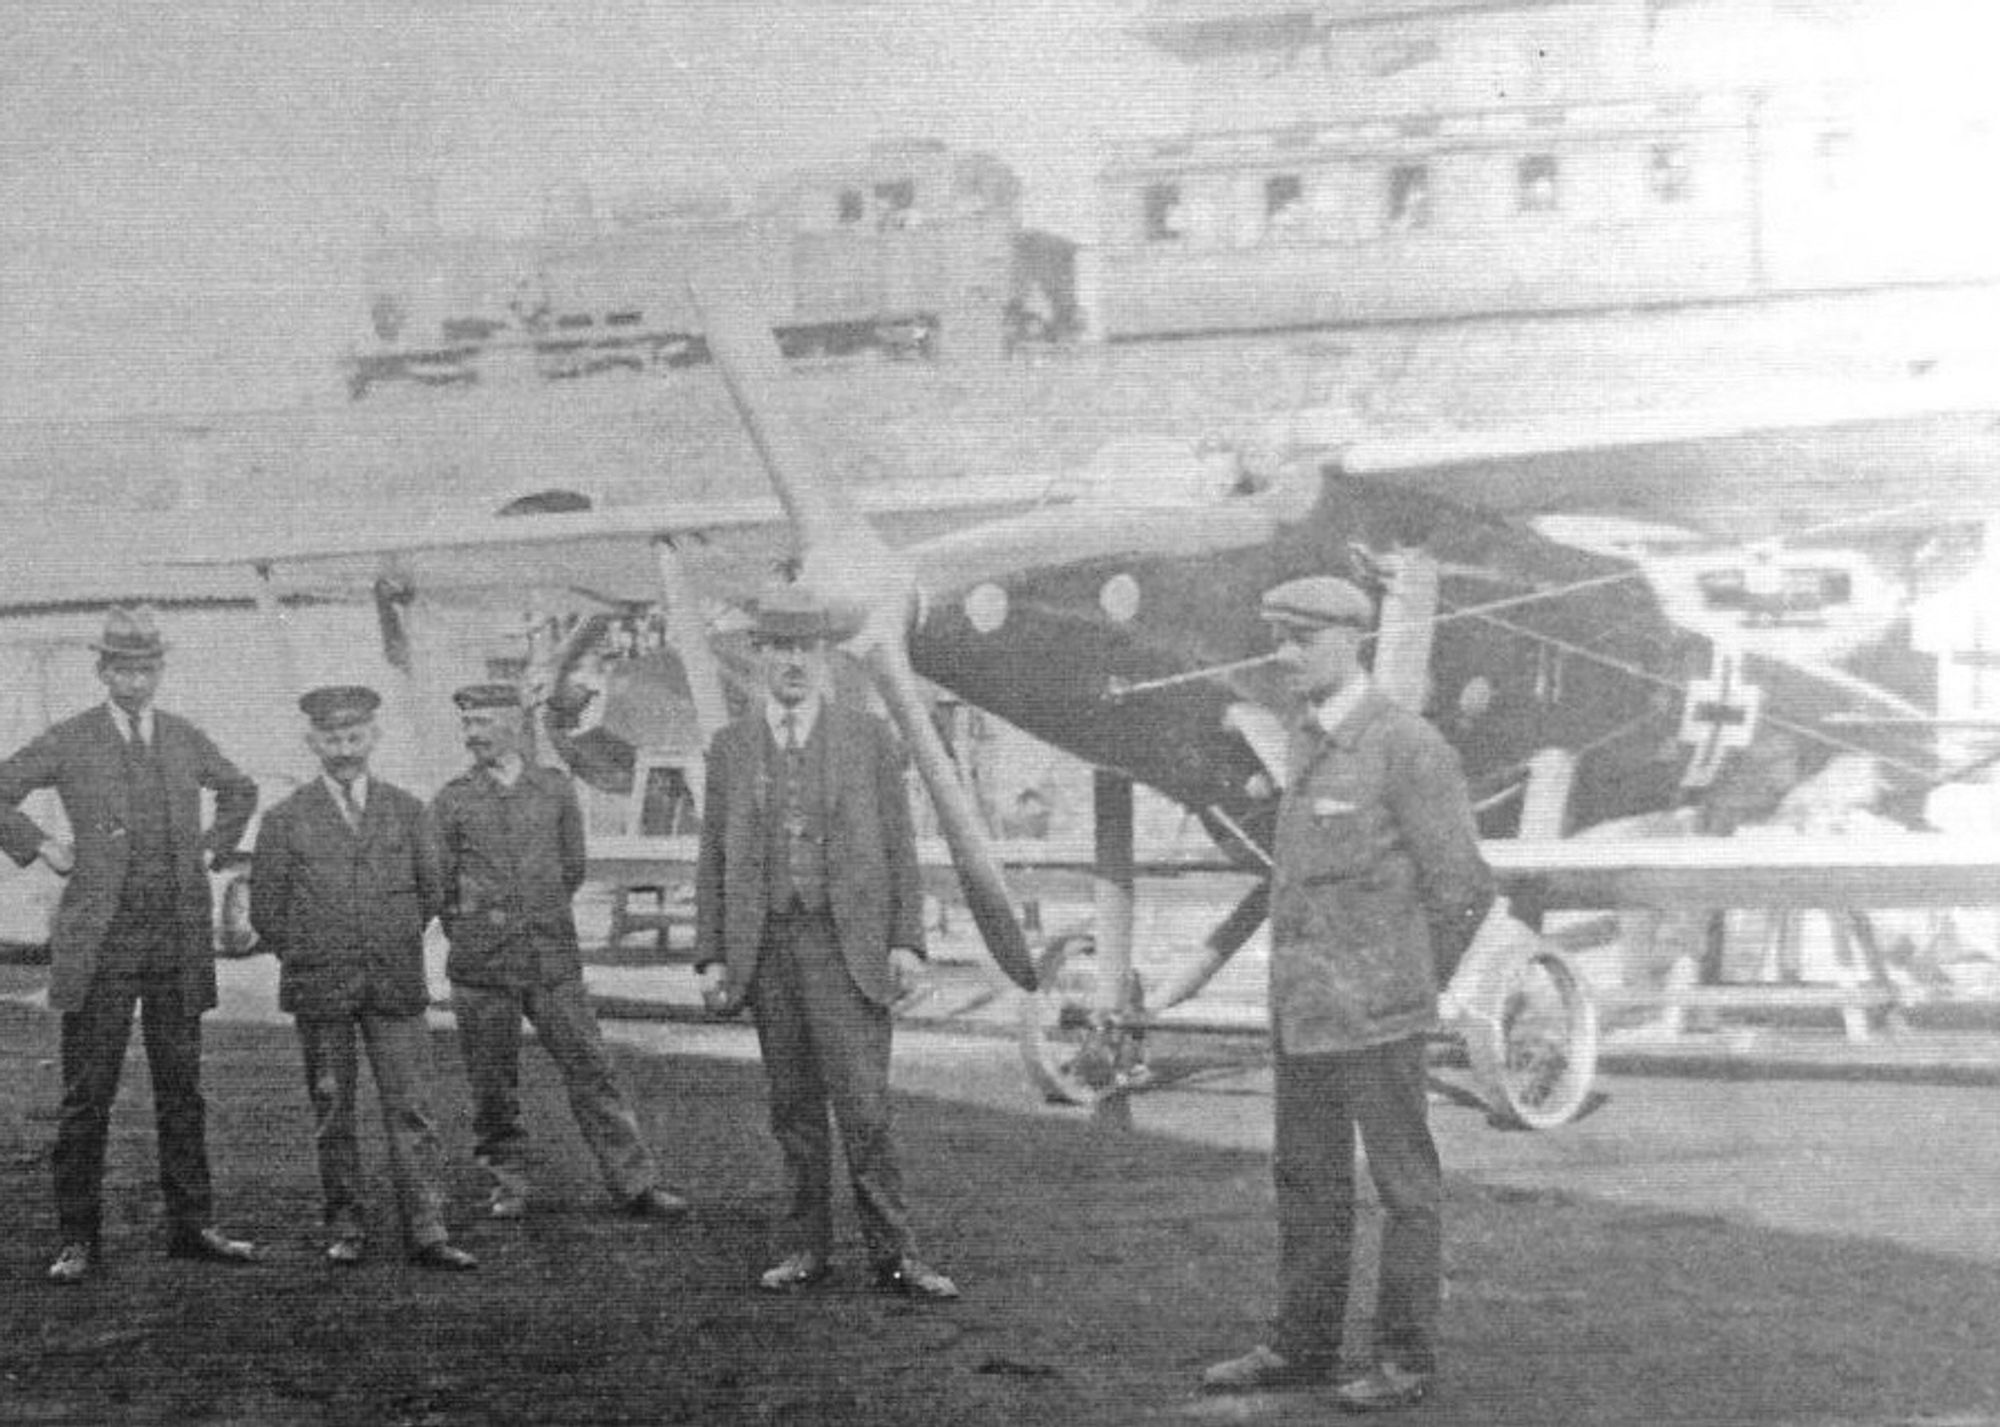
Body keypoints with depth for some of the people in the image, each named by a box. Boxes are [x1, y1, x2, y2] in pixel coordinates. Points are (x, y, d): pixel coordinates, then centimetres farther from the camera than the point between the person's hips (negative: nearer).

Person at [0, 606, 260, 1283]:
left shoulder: (186, 740, 10)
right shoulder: (69, 742, -1)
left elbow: (240, 791, 28)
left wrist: (213, 849, 16)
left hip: (180, 940, 4)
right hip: (101, 941, -3)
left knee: (182, 1089, 7)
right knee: (87, 1095, -2)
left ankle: (192, 1226, 15)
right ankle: (79, 1239, 4)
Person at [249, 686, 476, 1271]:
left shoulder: (405, 811, 6)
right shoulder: (286, 821, 0)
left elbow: (430, 892, 15)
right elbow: (266, 912, 6)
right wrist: (313, 960, 7)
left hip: (395, 984, 1)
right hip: (319, 991, -1)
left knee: (411, 1110, -3)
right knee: (332, 1113, 5)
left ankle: (426, 1234, -2)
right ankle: (345, 1229, 15)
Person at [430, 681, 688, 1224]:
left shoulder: (556, 788, 6)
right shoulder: (452, 801, 2)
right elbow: (439, 885, 8)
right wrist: (472, 937, 11)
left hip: (554, 960, 0)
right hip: (481, 968, 0)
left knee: (591, 1071, -2)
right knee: (492, 1084, 4)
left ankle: (637, 1184, -1)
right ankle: (508, 1185, 19)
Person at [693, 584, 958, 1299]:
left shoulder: (868, 737, 3)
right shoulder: (731, 747, 9)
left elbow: (898, 848, 2)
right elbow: (714, 858, 9)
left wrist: (907, 943, -7)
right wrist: (711, 957, 2)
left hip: (847, 945, -2)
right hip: (766, 944, 3)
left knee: (863, 1105, -9)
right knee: (794, 1108, 7)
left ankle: (894, 1256, -3)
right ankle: (808, 1247, 16)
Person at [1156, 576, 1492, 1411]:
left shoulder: (1409, 747, -12)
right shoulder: (1310, 744, 13)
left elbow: (1462, 890, -10)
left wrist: (1404, 995, 0)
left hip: (1376, 1014, -8)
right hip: (1302, 1013, 8)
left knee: (1404, 1187, 2)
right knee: (1307, 1184, 13)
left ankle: (1407, 1359, 9)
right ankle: (1304, 1346, 22)